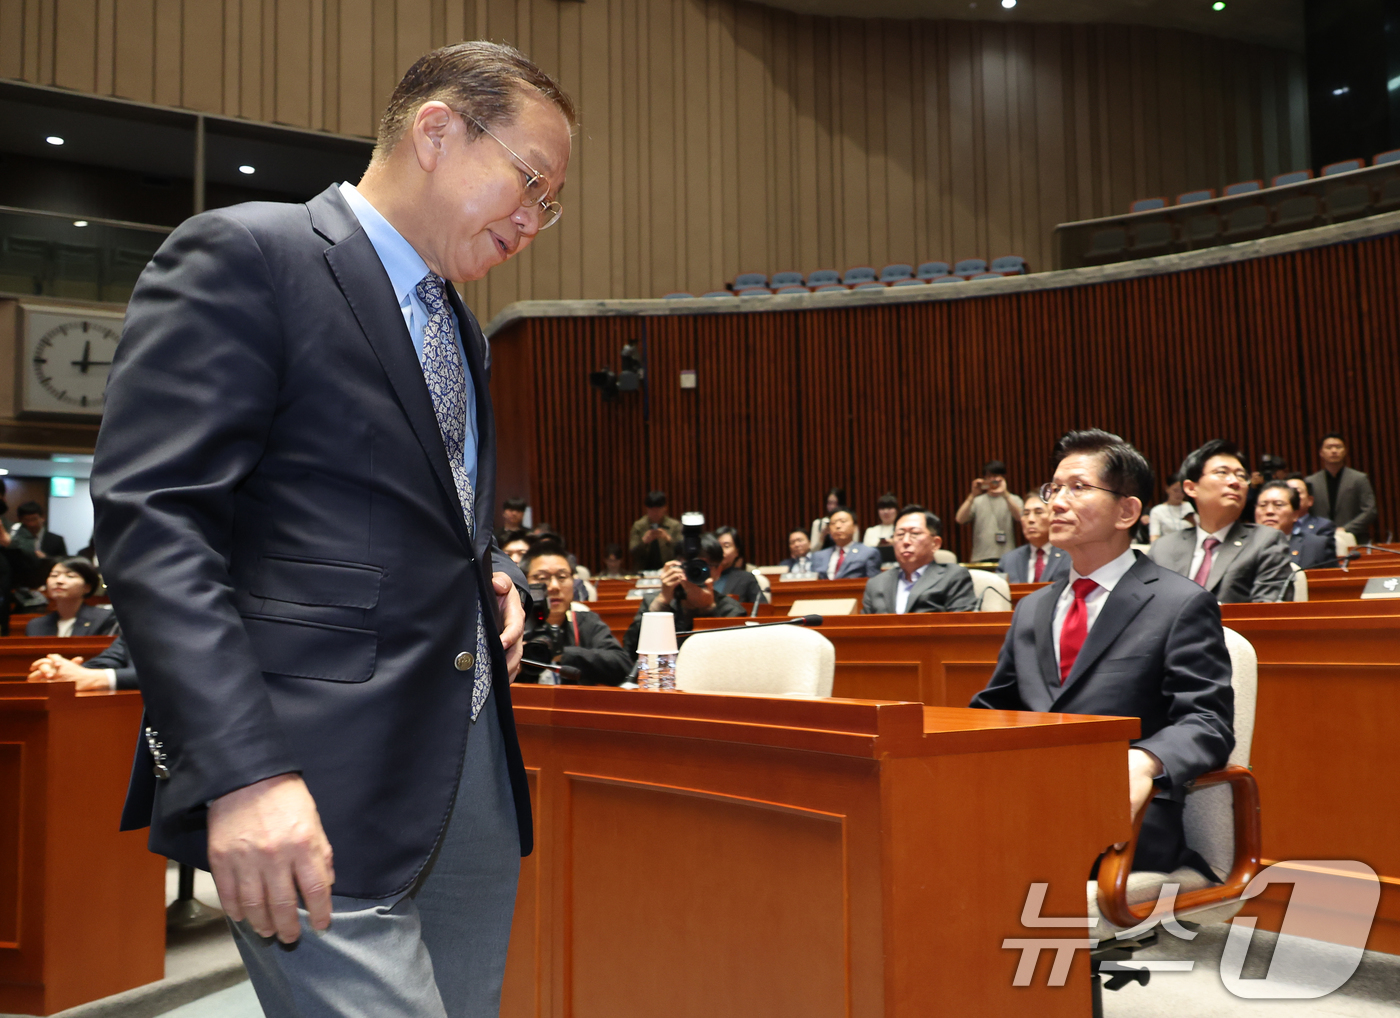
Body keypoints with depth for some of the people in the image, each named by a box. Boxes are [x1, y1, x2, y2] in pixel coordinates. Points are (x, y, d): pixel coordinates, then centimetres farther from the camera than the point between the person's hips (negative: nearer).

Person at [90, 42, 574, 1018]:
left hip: (476, 769, 8)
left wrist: (492, 577, 9)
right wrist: (241, 770, -23)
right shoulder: (241, 257, -5)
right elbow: (152, 520, -15)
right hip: (324, 791, -8)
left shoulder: (459, 328, 20)